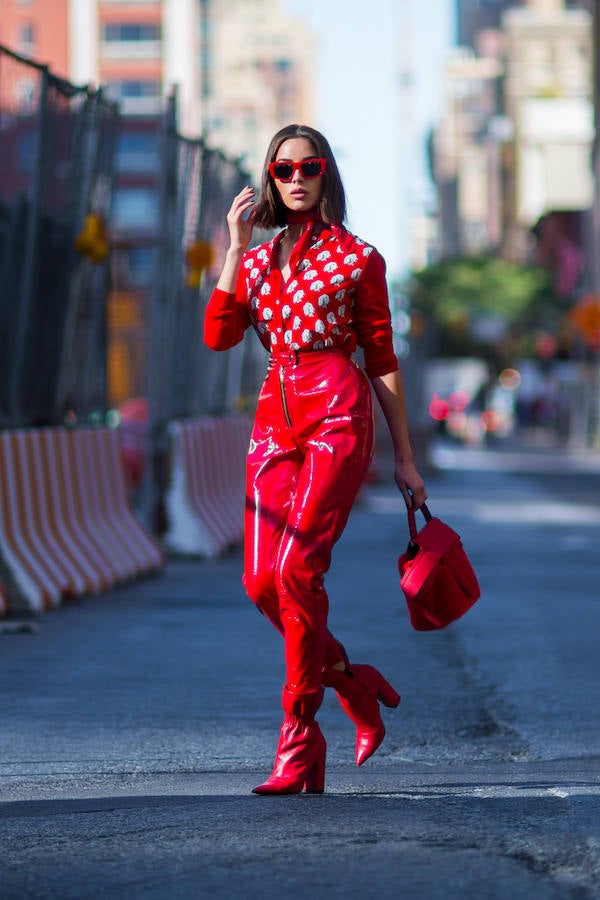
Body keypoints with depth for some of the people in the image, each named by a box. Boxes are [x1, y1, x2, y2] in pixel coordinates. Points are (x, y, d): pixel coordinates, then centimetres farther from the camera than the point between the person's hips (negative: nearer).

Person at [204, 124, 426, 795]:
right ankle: (352, 683, 20)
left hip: (337, 414, -5)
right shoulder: (258, 261, 18)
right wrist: (235, 248, -2)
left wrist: (404, 458, 6)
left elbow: (382, 361, 7)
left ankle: (300, 740, -12)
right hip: (275, 419, 5)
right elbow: (219, 335, 2)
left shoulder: (356, 258, 6)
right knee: (261, 582, -3)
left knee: (295, 570, -17)